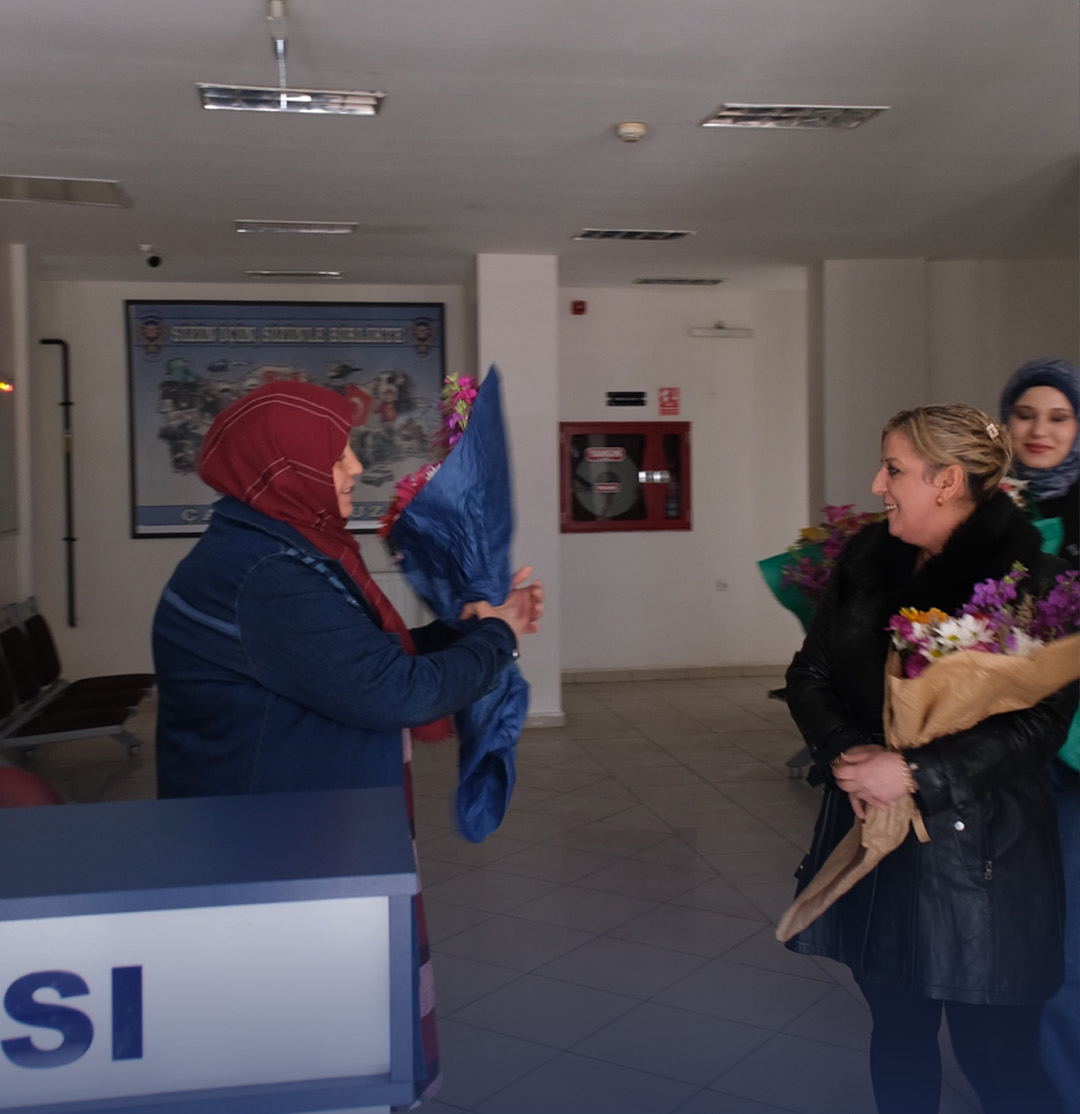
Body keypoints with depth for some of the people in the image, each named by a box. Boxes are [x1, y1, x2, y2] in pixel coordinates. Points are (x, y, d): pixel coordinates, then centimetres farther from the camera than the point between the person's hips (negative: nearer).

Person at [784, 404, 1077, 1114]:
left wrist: (916, 774, -20)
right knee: (898, 1033, 18)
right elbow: (809, 674, 7)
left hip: (976, 848, -5)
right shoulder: (867, 560, 6)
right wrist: (846, 753, -10)